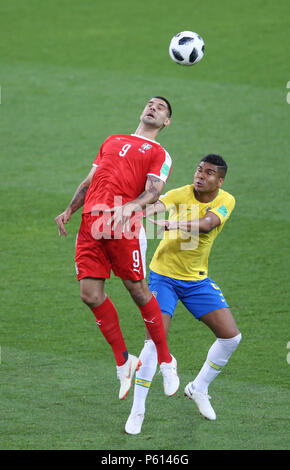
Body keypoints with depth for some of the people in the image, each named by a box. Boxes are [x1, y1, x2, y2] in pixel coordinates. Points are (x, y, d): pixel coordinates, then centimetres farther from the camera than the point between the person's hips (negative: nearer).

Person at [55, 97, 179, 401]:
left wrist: (131, 207, -25)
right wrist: (69, 211, 16)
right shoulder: (112, 141, 27)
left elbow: (153, 192, -5)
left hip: (124, 225, -5)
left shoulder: (159, 154, 11)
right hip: (91, 223, 5)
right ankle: (123, 361, 10)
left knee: (137, 289, -6)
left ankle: (166, 362, 9)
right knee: (90, 294, -4)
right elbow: (89, 182, 29)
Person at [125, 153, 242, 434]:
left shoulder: (225, 201, -8)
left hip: (197, 279, 4)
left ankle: (199, 388, 23)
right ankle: (137, 410, -6)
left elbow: (207, 223, -28)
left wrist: (173, 224, -45)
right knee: (155, 339, -16)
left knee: (231, 336, 0)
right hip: (164, 276, -4)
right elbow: (158, 205, -36)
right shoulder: (182, 194, -15)